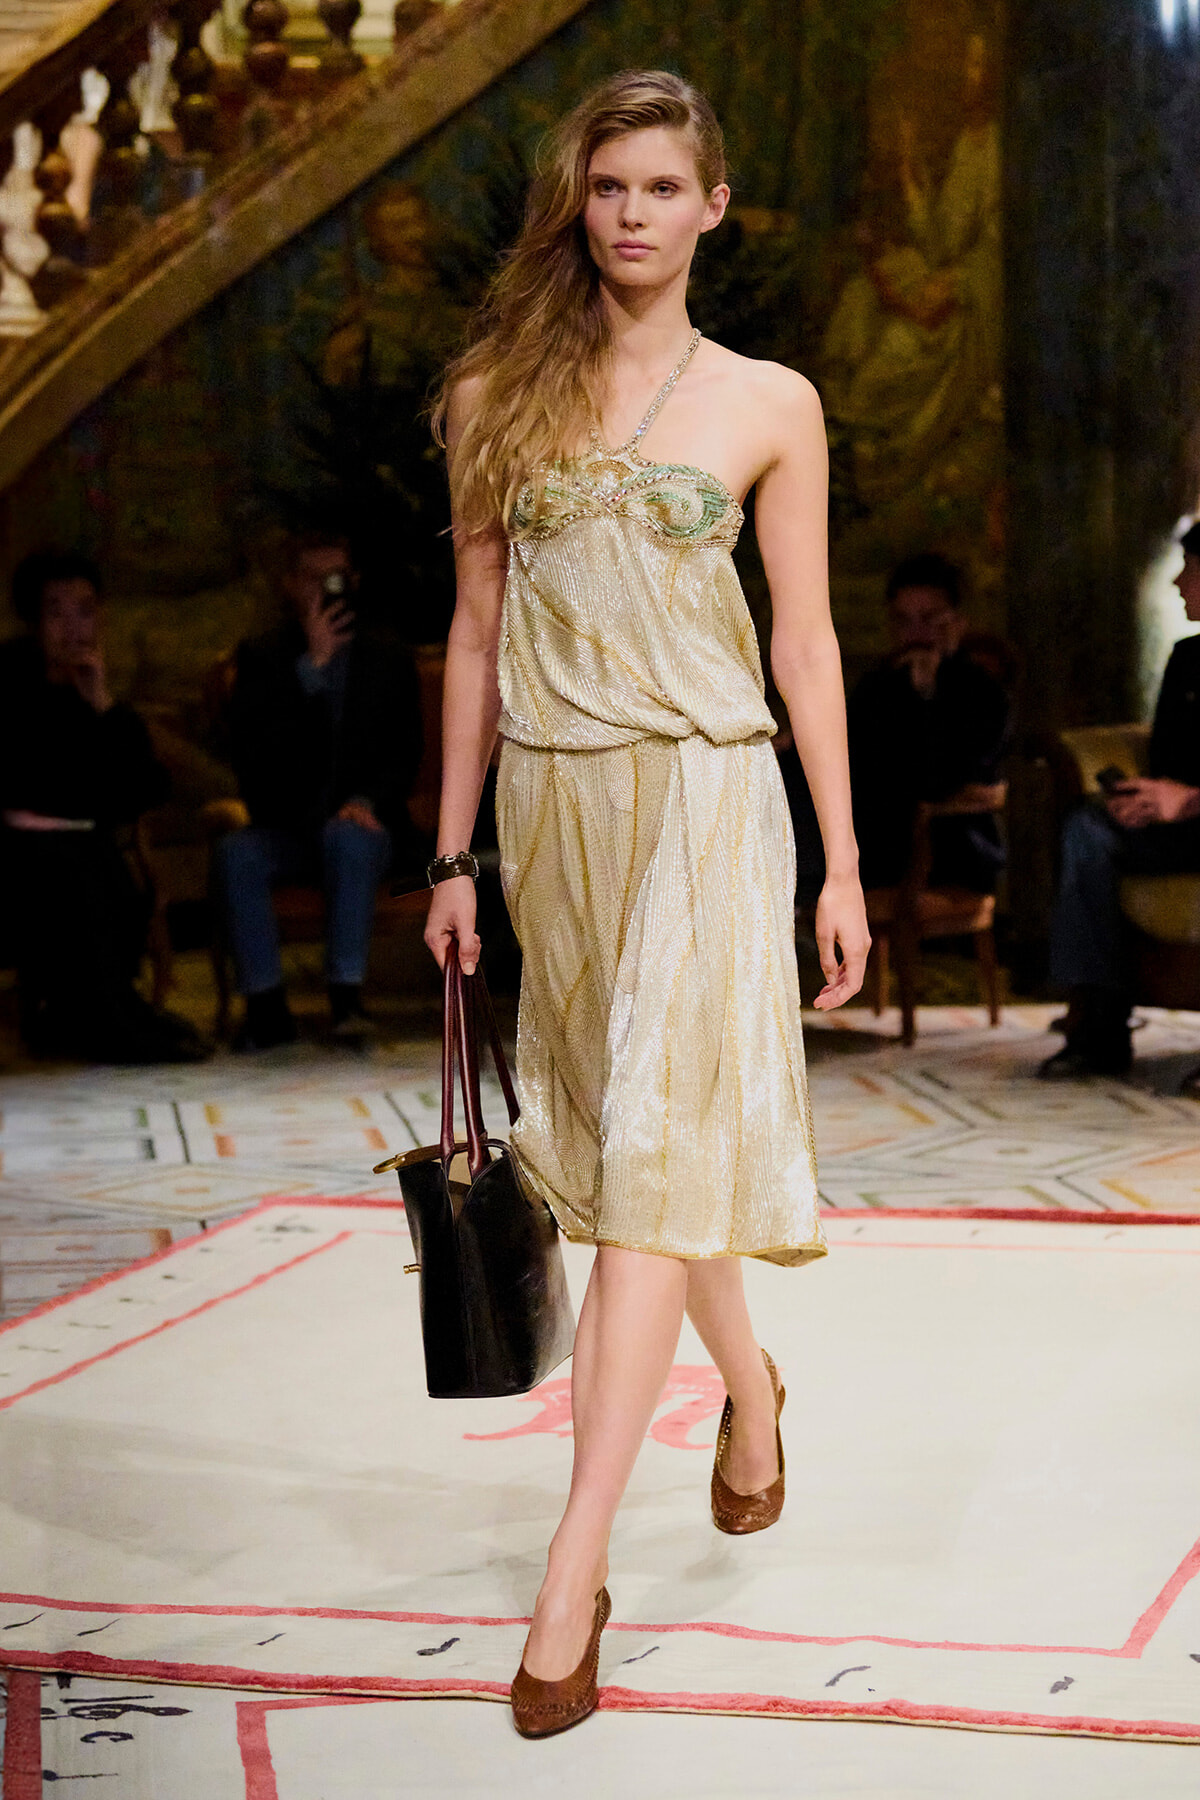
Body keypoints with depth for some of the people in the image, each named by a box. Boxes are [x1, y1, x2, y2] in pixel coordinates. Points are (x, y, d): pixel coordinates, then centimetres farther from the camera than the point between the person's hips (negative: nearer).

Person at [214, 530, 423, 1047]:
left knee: (349, 838, -36)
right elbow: (249, 752, -9)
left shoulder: (387, 659, 12)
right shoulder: (261, 658, 8)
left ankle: (346, 997, -39)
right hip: (286, 829, 1)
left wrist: (368, 801, -16)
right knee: (236, 853, -31)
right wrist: (311, 665, -14)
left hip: (360, 821, -1)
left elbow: (404, 753, 6)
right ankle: (267, 1007, -29)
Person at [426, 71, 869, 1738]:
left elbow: (805, 635, 5)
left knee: (655, 1153, -11)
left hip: (705, 796, -3)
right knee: (618, 1139, 14)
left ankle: (572, 1580, -13)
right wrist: (454, 853, 8)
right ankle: (750, 1386, 43)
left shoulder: (771, 403, 3)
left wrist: (843, 863, 3)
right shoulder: (500, 394, 7)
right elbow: (478, 627, 10)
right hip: (552, 800, 3)